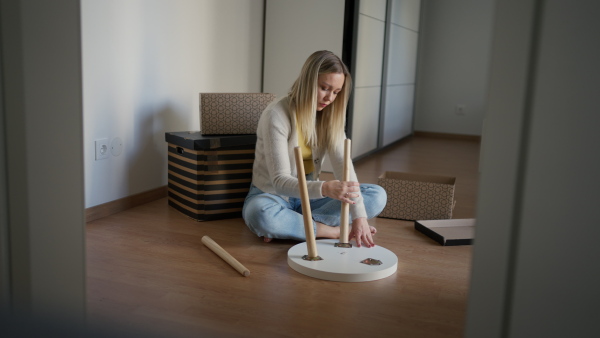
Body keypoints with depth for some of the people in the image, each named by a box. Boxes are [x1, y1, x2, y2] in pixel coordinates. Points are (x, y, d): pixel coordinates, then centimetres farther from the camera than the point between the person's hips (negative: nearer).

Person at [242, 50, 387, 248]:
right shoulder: (276, 115, -21)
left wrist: (359, 215, -30)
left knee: (377, 195, -12)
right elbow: (280, 181, -28)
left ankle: (289, 226, -22)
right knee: (260, 214, -41)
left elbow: (343, 164, -16)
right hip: (274, 196, -5)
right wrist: (324, 189, -47)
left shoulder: (330, 116, -3)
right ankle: (334, 231, -22)